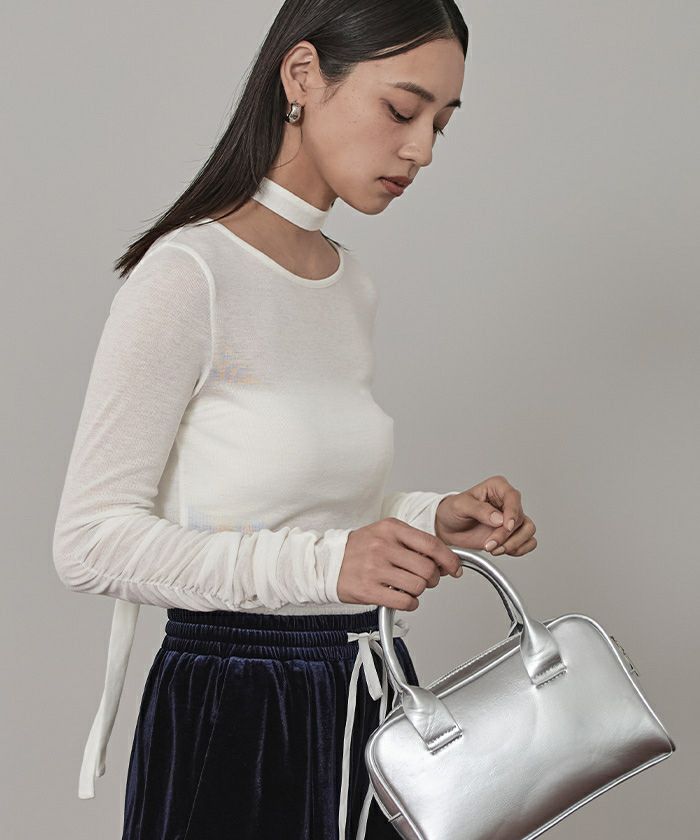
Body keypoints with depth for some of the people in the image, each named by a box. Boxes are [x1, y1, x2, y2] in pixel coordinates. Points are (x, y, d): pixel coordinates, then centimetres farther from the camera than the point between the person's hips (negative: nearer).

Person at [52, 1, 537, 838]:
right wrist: (323, 562, -26)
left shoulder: (352, 287, 8)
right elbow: (90, 542, -18)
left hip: (366, 700, 7)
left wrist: (429, 519, -2)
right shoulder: (189, 275, -15)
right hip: (229, 713, -7)